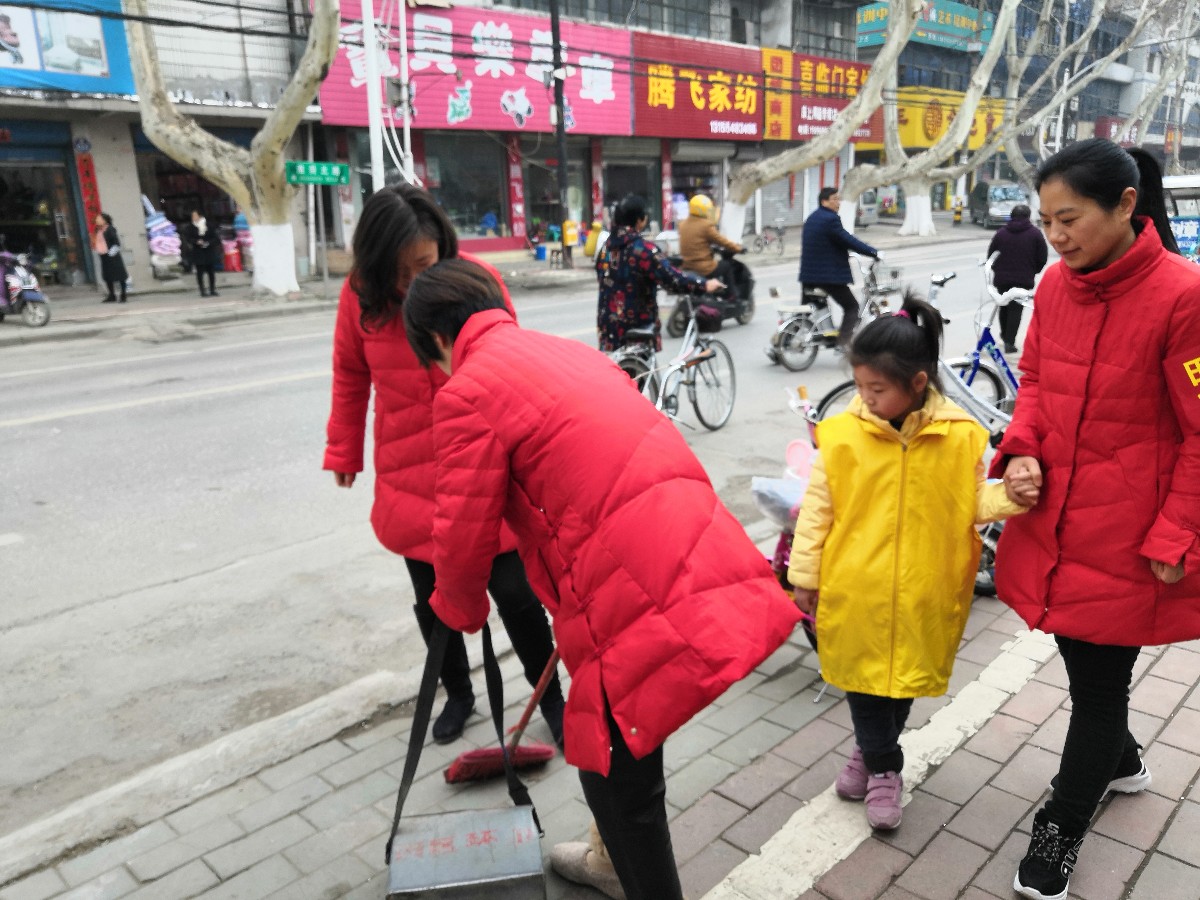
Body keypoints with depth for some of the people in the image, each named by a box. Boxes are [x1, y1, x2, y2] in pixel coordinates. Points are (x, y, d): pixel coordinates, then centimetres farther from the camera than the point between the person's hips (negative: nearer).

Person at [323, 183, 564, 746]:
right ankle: (457, 694, 38)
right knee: (432, 598, 14)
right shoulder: (360, 294, -7)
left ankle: (550, 695, 26)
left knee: (514, 591, 2)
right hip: (411, 476, 3)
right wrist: (344, 451, 13)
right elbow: (351, 376, 7)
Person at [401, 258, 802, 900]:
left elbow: (463, 539, -3)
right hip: (698, 565, 10)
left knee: (617, 771, 11)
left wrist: (460, 608, 20)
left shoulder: (467, 393, -5)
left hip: (648, 602, -9)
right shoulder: (569, 353, 22)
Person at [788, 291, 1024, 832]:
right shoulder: (842, 433, -10)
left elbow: (975, 503, 2)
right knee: (863, 674, 13)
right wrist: (804, 575, -1)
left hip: (921, 593, 1)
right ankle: (883, 767, 35)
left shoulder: (959, 437, -8)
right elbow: (816, 509, -4)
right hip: (855, 590, 0)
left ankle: (872, 750, 41)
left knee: (906, 675, 16)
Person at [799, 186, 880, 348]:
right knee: (851, 306, 1)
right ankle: (844, 341, -8)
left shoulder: (812, 218, 14)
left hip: (808, 273, 9)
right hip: (829, 274, -9)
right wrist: (875, 253, -12)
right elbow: (848, 240, -17)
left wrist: (845, 254, 27)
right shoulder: (830, 219, -14)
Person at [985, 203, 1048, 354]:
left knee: (1004, 306, 19)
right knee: (1016, 309, -1)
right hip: (1024, 279, -3)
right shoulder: (1035, 234, -1)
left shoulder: (1001, 233, 4)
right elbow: (1042, 258, -1)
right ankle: (1009, 341, -8)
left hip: (1002, 278, 3)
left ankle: (1004, 334, 33)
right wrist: (1032, 272, 17)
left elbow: (991, 255, 7)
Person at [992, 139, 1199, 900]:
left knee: (1099, 681, 9)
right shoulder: (1056, 283, 0)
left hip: (1126, 537, -6)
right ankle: (1121, 761, 51)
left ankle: (1063, 828, 30)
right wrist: (1022, 450, -6)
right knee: (1083, 657, 22)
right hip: (1053, 518, 6)